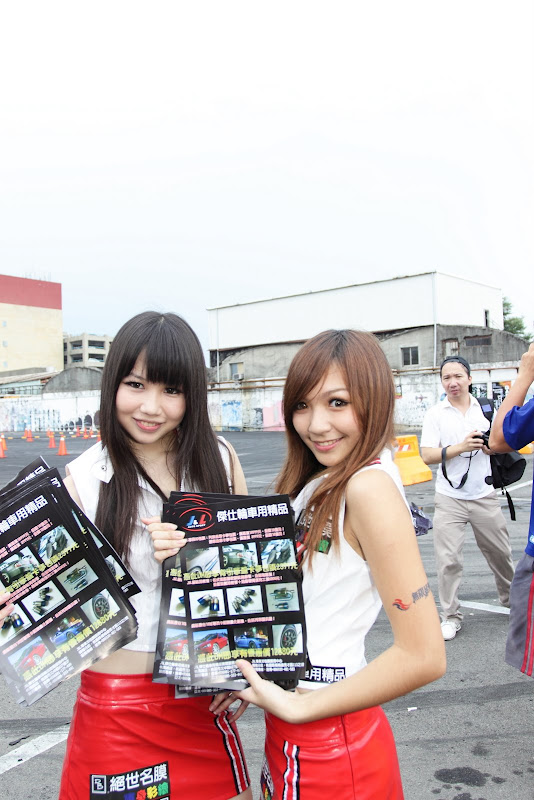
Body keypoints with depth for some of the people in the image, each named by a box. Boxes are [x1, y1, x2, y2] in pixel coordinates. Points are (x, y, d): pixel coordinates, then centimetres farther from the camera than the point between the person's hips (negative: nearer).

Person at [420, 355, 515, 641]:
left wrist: (490, 445, -11)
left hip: (484, 495, 2)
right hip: (450, 498, -2)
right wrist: (460, 447, -21)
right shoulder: (435, 414, -1)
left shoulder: (486, 408, 5)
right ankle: (451, 617, 11)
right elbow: (427, 455, -9)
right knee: (448, 560, -4)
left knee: (500, 553, 15)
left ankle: (511, 599, 39)